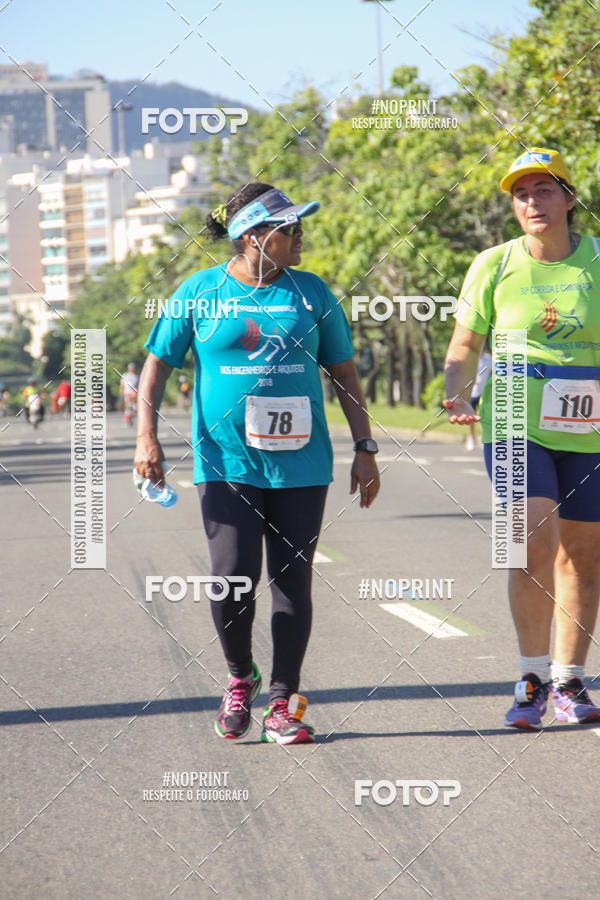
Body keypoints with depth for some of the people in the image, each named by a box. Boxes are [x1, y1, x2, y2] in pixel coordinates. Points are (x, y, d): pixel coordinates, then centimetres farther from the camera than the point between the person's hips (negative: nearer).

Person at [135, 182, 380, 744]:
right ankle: (240, 679, 14)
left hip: (300, 466, 2)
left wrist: (364, 449, 8)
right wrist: (146, 436, -5)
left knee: (292, 583, 1)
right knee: (233, 577, -12)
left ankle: (281, 705, 10)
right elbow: (157, 364, 7)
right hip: (226, 465, -2)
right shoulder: (198, 292, 3)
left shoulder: (311, 294, 7)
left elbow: (343, 373, 13)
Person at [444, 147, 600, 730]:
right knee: (534, 539, -17)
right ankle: (532, 678, -4)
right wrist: (457, 397, -10)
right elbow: (465, 344, 7)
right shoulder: (495, 265, 1)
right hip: (516, 421, -2)